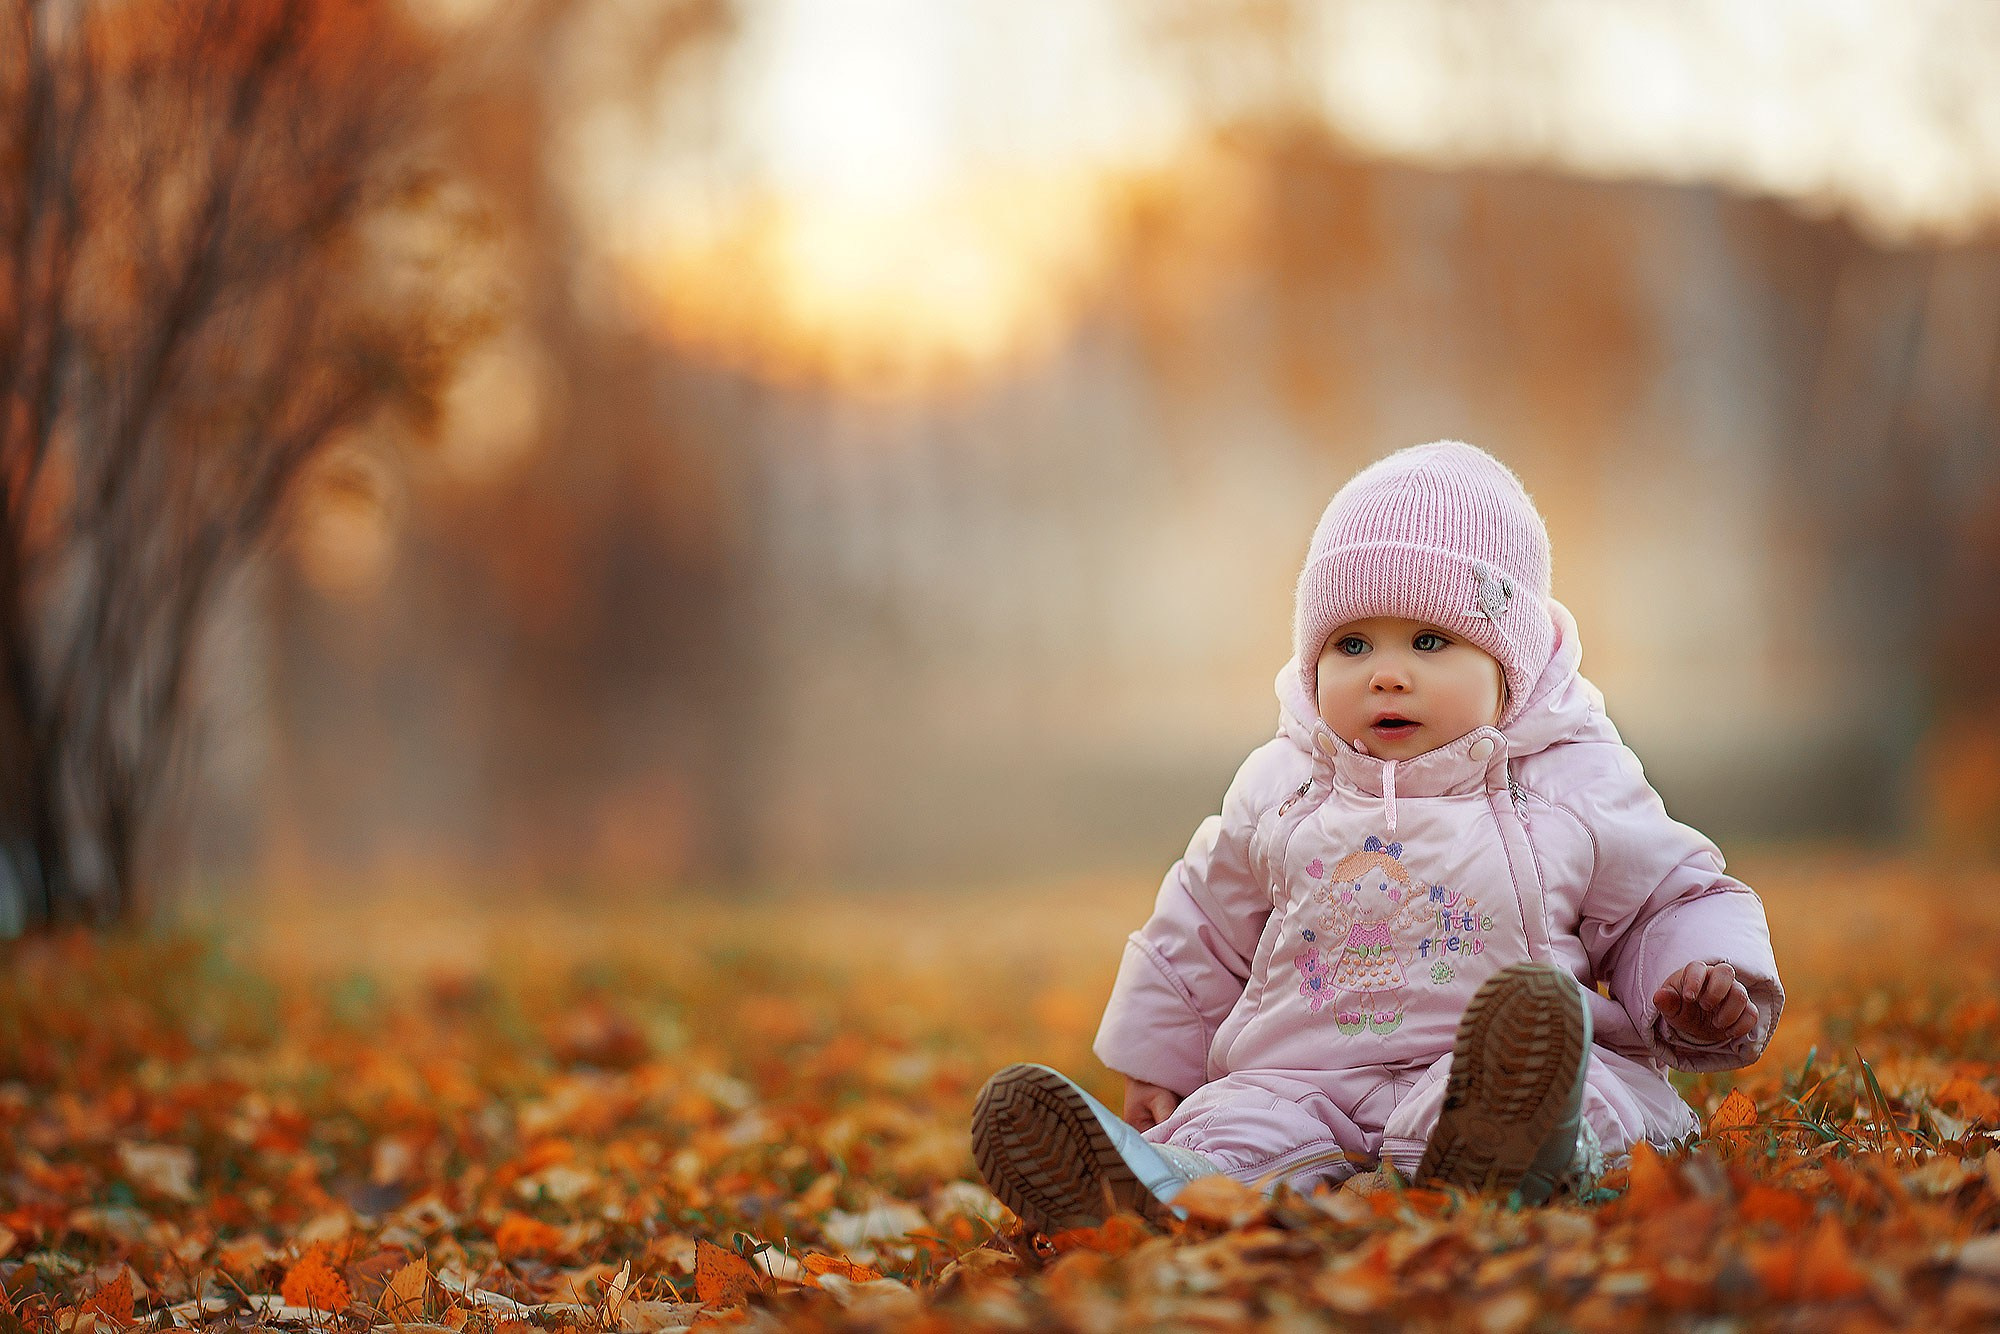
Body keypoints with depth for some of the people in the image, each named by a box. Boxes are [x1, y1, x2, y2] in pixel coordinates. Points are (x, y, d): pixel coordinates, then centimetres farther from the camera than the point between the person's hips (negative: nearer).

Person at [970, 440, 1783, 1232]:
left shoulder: (1571, 785, 7)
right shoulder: (1282, 792, 15)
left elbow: (1670, 903, 15)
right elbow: (1202, 932, 28)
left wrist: (1705, 987, -6)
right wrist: (1154, 1067, 27)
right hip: (1309, 1085, 3)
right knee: (1243, 1118, -30)